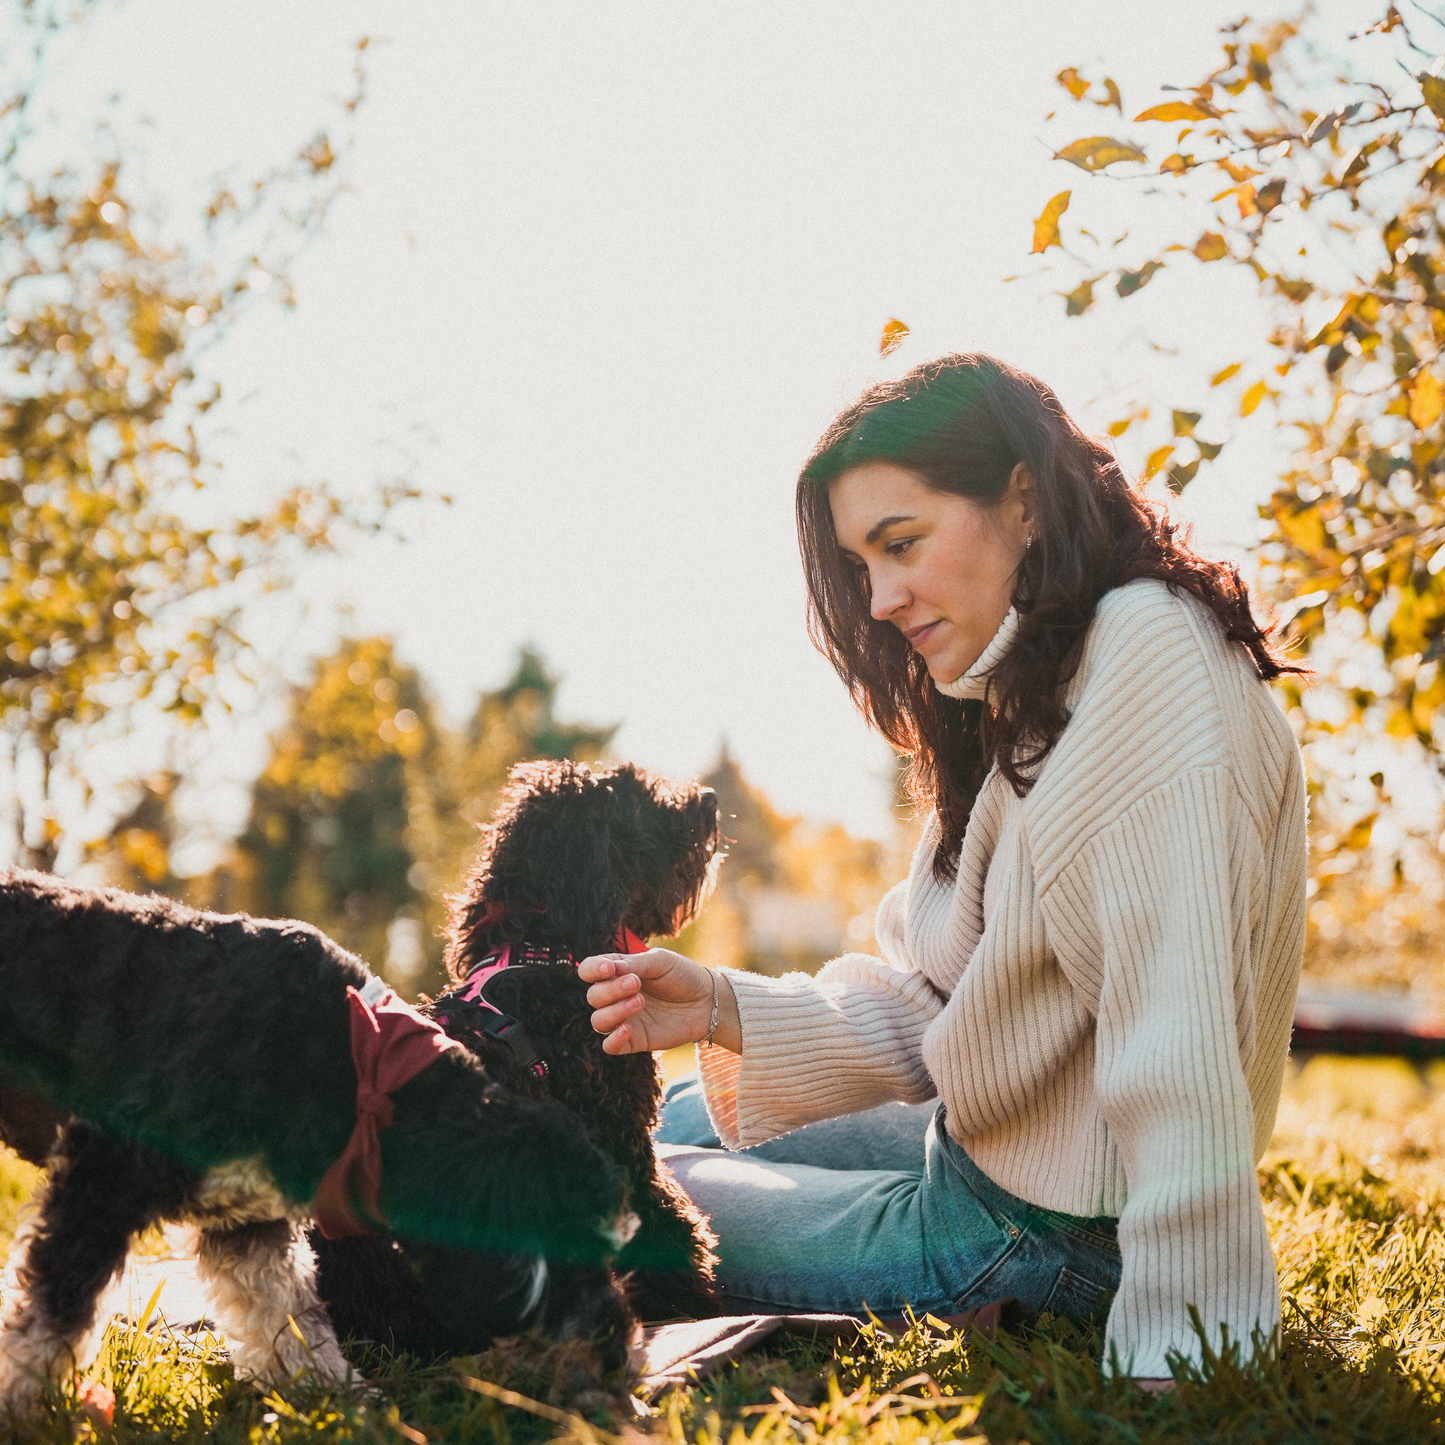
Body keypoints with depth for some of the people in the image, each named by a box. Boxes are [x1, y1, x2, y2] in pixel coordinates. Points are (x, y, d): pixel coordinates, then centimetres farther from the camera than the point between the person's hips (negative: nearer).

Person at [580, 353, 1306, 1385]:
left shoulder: (1151, 655, -21)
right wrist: (727, 1011, -7)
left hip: (1051, 1235, -9)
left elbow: (1176, 1043, -30)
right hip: (979, 1147, 9)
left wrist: (1177, 1350, -32)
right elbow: (939, 1017, 5)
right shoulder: (1019, 702, 9)